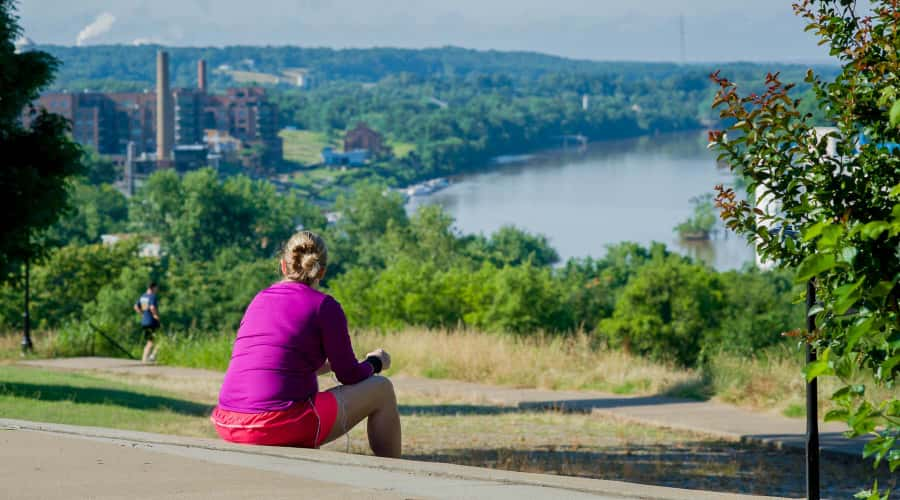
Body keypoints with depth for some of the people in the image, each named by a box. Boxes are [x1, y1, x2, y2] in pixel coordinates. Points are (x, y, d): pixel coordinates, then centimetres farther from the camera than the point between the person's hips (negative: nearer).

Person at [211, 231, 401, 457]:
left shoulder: (259, 300, 16)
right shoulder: (324, 305, -1)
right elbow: (349, 376, 4)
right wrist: (375, 363, 27)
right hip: (283, 426, -6)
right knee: (381, 389, 13)